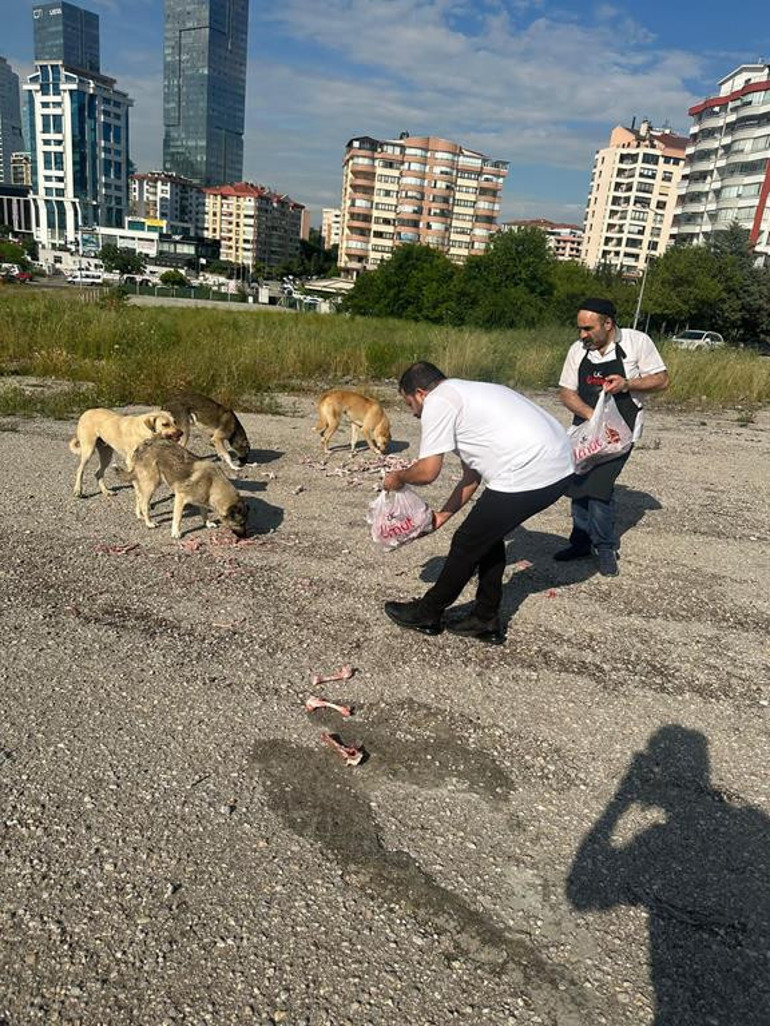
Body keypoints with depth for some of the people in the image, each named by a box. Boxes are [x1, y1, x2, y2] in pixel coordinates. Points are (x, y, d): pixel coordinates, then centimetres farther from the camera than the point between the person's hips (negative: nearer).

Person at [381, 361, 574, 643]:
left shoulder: (437, 402, -2)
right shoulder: (464, 393, 27)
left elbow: (427, 471, -7)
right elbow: (472, 477, 27)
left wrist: (398, 478, 13)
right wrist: (442, 515, 29)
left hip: (528, 473, -9)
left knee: (468, 543, 7)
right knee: (488, 534, 23)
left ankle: (427, 613, 25)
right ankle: (485, 620, 30)